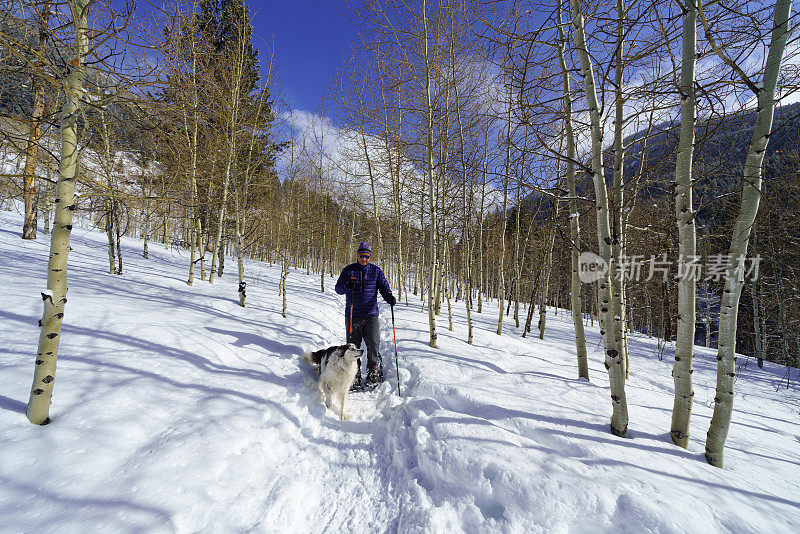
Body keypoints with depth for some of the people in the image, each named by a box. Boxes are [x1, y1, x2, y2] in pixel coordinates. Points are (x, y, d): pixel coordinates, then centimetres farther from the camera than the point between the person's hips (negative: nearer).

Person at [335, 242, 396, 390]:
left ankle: (374, 372, 13)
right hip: (352, 315, 1)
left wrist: (389, 297, -17)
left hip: (371, 315, 0)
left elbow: (384, 287, 4)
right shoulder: (348, 270, 7)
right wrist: (347, 286, -18)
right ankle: (355, 377, 19)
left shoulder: (376, 271, 9)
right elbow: (338, 288, 5)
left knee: (373, 343, -10)